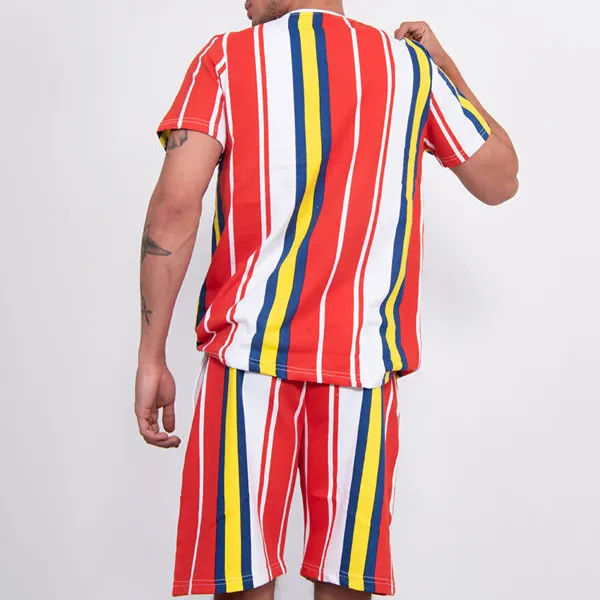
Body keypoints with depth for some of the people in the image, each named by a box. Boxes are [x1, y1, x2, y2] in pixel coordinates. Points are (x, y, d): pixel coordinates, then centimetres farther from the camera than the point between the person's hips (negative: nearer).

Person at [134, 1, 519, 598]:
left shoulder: (227, 57, 3)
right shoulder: (411, 63, 8)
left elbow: (175, 204, -8)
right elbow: (499, 181, 15)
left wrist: (152, 356, -3)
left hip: (250, 349, -2)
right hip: (363, 355, 2)